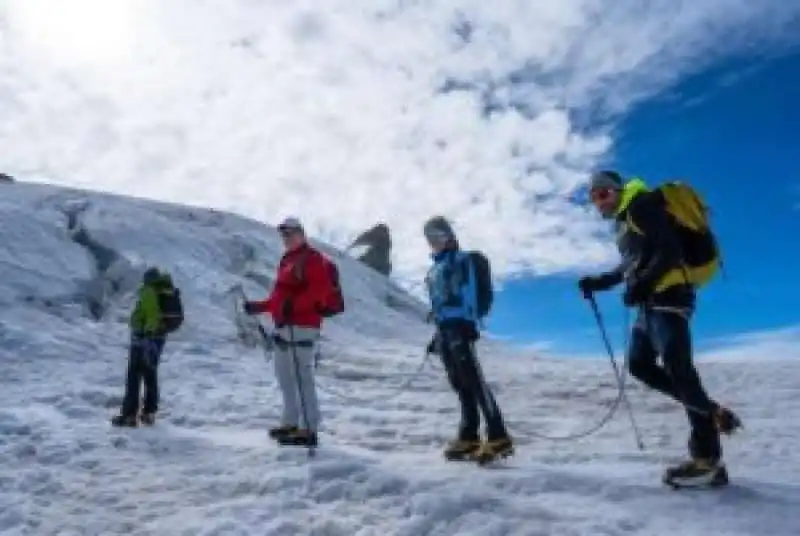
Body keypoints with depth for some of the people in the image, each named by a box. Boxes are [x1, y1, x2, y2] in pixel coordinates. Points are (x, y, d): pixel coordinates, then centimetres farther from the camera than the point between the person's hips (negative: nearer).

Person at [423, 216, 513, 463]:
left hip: (459, 327, -8)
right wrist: (437, 336, 25)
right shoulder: (434, 270, 27)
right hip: (444, 331, 8)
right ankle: (469, 437, 7)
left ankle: (498, 437, -16)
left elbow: (469, 292, -8)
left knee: (474, 381, -15)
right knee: (459, 384, 5)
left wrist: (469, 323, -20)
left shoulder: (460, 259, 4)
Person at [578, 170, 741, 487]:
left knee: (676, 368, -15)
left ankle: (708, 459, -12)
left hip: (668, 295, -10)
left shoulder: (640, 205, -8)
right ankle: (710, 413, 11)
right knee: (638, 364, 10)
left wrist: (642, 284, -26)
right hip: (652, 301, 10)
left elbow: (670, 248, -18)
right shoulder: (624, 219, 21)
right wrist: (599, 282, 22)